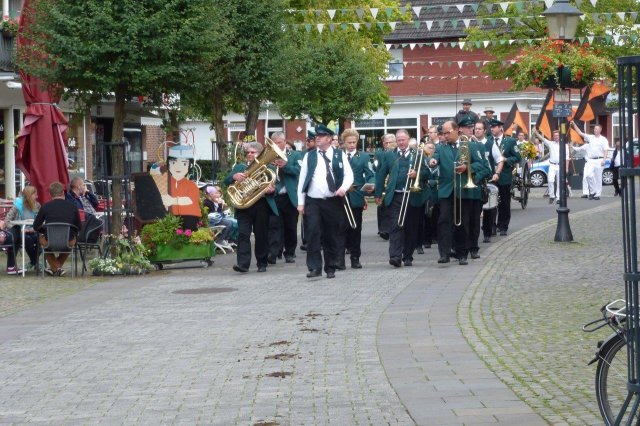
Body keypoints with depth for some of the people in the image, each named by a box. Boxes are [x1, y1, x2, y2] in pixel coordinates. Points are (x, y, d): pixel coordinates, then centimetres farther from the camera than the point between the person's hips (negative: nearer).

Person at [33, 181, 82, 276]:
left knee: (41, 238, 33)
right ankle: (58, 265, 36)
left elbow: (36, 226, 8)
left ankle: (55, 267, 24)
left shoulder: (45, 207, -2)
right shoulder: (73, 207, 1)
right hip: (68, 243, 1)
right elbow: (78, 227, 10)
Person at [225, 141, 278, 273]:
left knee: (262, 235, 4)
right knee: (243, 234, -10)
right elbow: (226, 181, 9)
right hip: (244, 206, 1)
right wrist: (234, 177, -13)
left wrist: (272, 189, -18)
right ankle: (243, 263, -16)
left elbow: (276, 185, 6)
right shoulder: (239, 167, 17)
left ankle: (262, 263, 15)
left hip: (261, 205, -1)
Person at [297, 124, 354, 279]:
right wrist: (301, 202, 2)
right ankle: (315, 267, -12)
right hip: (313, 202, 0)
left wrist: (343, 188, -18)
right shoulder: (309, 156, 9)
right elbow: (302, 179, 8)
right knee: (313, 234, -12)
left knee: (330, 236, 5)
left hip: (333, 202, 0)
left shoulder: (340, 155, 5)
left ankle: (330, 268, 14)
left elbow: (349, 175, 3)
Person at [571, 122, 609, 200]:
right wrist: (574, 124, 4)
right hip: (590, 160, 4)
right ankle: (593, 191, 2)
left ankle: (597, 194, 4)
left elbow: (606, 150, -4)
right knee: (588, 175, -11)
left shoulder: (603, 139, 2)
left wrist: (604, 160, -16)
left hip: (599, 160, -3)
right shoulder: (590, 137, 12)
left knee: (598, 178, -1)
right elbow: (580, 133, 11)